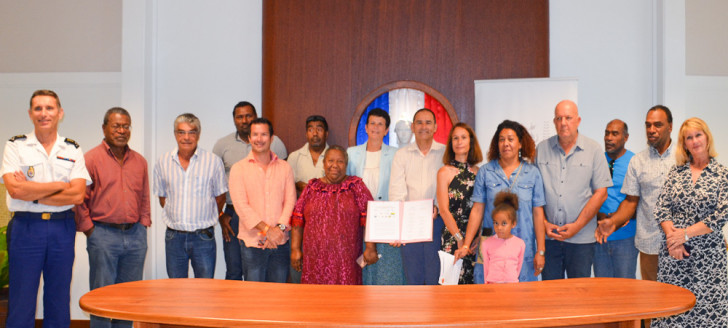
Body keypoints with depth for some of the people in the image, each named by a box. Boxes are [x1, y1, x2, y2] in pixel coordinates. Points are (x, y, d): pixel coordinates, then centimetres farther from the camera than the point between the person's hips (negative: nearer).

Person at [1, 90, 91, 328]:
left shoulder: (73, 151, 7)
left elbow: (78, 195, -6)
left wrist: (32, 193, -10)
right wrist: (60, 185, -7)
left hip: (63, 229, 2)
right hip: (26, 227, -2)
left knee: (59, 303, 9)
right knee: (21, 302, 2)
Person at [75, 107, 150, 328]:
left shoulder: (139, 161, 13)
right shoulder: (91, 159, -3)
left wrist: (143, 225, 9)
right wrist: (88, 229, -7)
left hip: (135, 235, 5)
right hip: (103, 235, -4)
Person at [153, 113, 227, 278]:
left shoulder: (214, 162, -2)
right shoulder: (163, 163, 4)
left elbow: (220, 197, 6)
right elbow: (162, 197, 14)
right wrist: (177, 218, 10)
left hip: (203, 237, -2)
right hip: (174, 237, 2)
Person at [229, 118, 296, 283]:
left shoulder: (284, 167, 9)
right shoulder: (239, 168, 1)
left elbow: (290, 200, 2)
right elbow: (241, 205, -8)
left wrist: (280, 227, -14)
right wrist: (267, 230, -16)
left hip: (280, 242, 2)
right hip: (252, 243, -2)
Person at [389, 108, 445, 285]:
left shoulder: (445, 153, 6)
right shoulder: (401, 154, 9)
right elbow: (396, 191, -1)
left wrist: (437, 207, -20)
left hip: (437, 221, -1)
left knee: (434, 275, -1)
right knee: (413, 276, 4)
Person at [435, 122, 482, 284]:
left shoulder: (478, 171, 9)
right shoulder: (445, 172, 1)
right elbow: (444, 210, -4)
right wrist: (459, 237, -11)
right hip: (453, 237, -3)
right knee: (455, 282, -4)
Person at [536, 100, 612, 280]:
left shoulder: (593, 150, 2)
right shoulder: (542, 149, 7)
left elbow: (600, 193, -2)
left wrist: (577, 225, -8)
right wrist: (544, 223, -3)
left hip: (581, 238, -1)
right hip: (548, 236, 2)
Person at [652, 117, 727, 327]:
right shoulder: (676, 171, 9)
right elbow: (661, 207, 5)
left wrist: (685, 234, -12)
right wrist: (672, 236, -9)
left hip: (707, 253, -2)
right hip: (673, 252, 3)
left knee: (706, 307, -3)